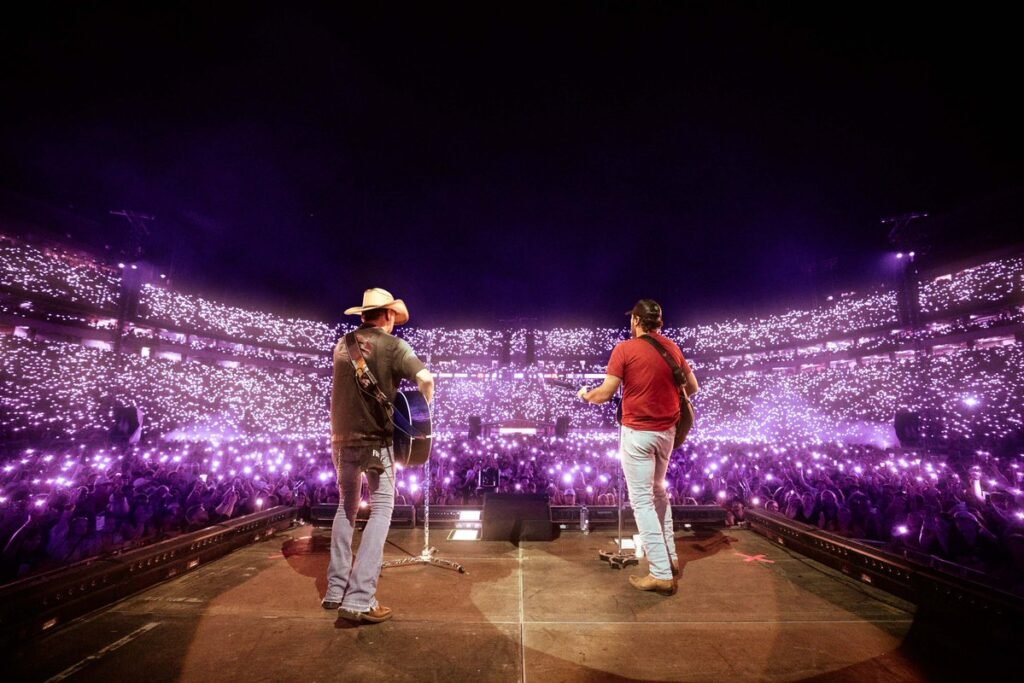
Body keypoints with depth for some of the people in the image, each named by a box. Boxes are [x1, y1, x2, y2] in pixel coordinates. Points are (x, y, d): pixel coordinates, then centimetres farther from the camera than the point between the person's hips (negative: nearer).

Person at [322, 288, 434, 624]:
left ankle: (335, 590, 24)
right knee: (380, 511, 3)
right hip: (376, 440, -6)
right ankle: (359, 599, -2)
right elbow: (425, 378, -19)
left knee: (347, 507, 19)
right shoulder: (392, 345, -9)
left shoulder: (343, 344, 9)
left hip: (343, 439, 6)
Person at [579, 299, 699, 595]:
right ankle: (670, 558, 32)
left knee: (642, 500, 4)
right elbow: (693, 387, 12)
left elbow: (605, 394, -13)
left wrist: (586, 395, 8)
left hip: (637, 432, -6)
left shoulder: (624, 349, -12)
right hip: (666, 431, 6)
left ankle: (661, 574, 10)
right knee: (658, 491, 24)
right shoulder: (672, 347, 4)